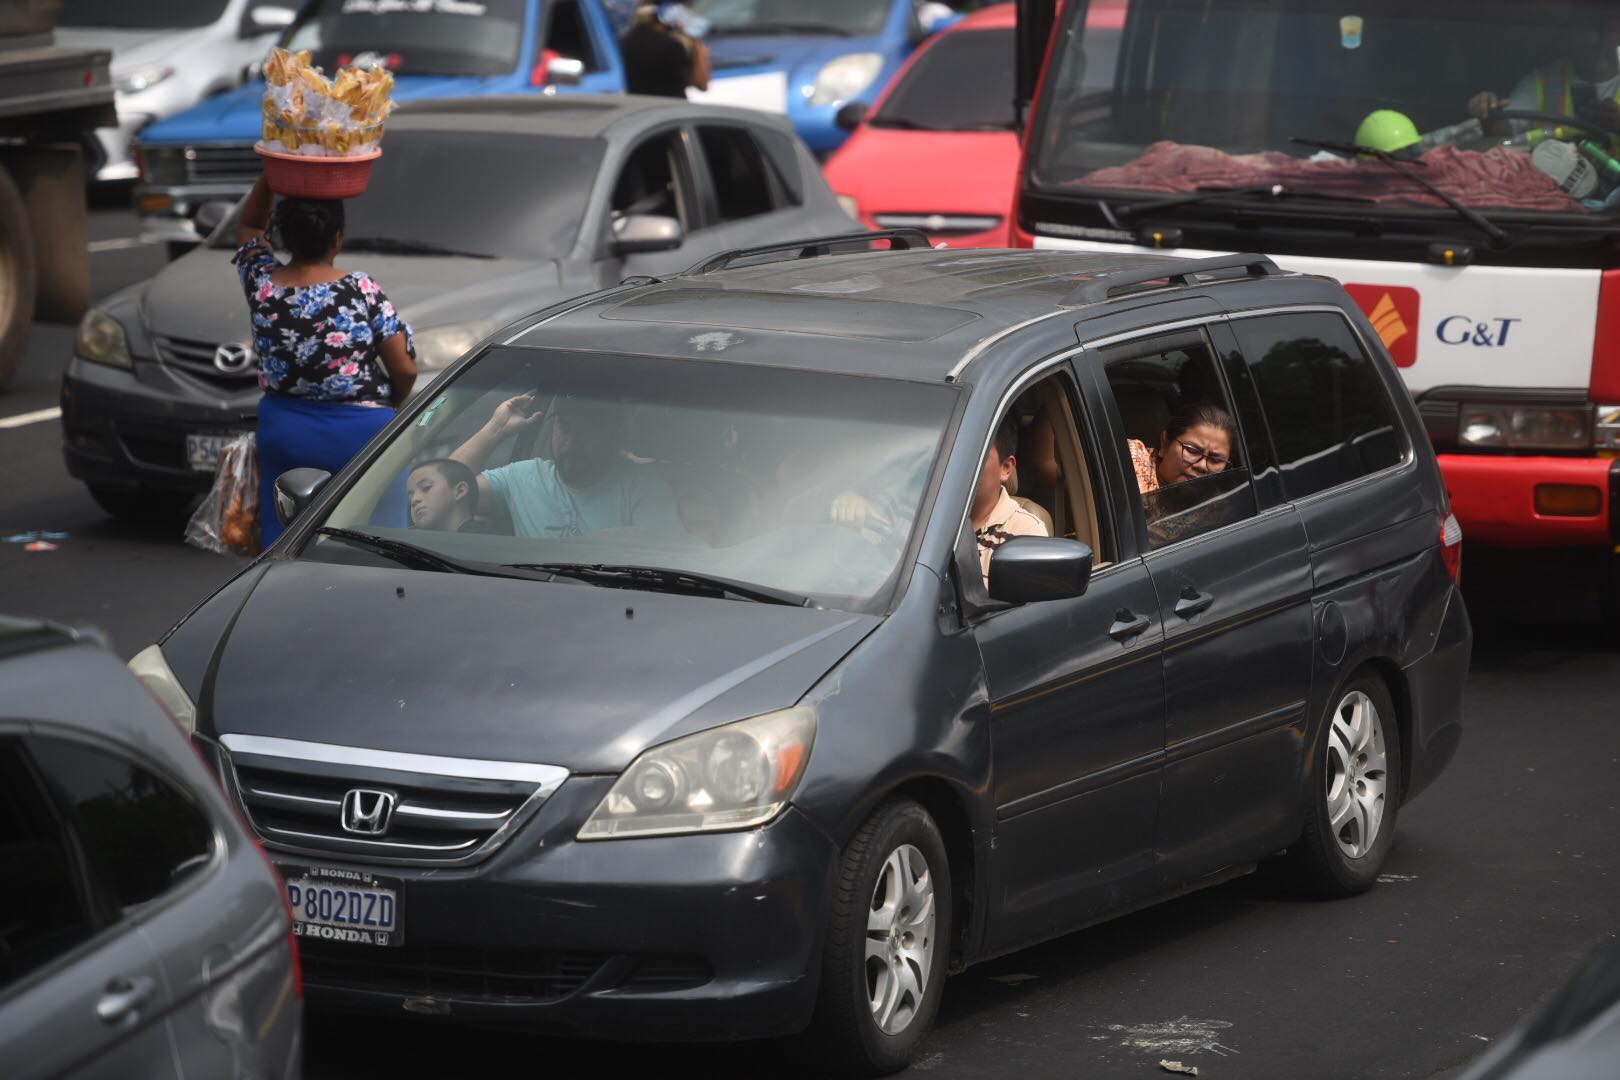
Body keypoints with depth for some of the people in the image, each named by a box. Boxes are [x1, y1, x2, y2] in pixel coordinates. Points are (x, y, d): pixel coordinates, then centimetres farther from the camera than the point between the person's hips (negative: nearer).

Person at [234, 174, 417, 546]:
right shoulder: (361, 292, -14)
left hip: (283, 432, 4)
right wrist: (392, 406, 10)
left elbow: (249, 226, 18)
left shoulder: (261, 284, -5)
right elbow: (405, 370, -9)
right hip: (359, 433, -4)